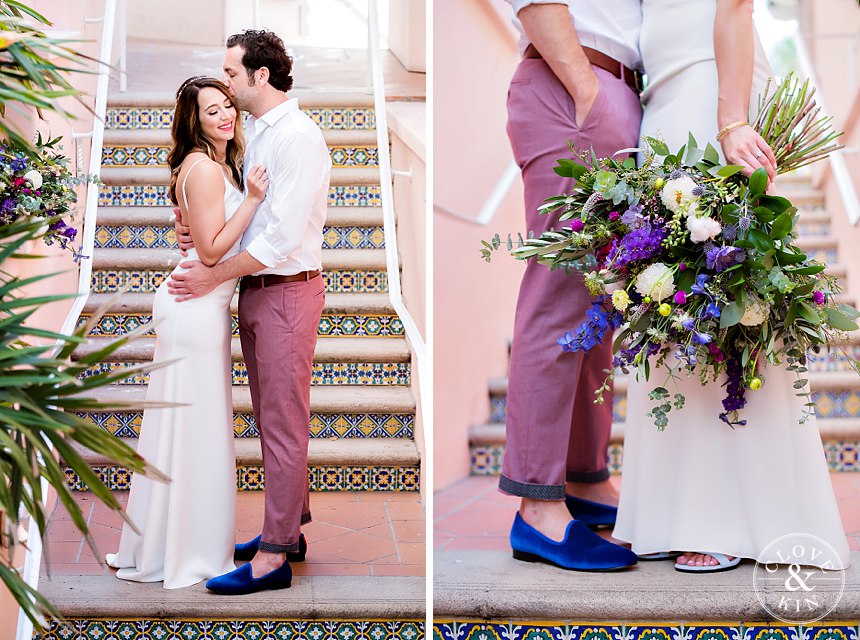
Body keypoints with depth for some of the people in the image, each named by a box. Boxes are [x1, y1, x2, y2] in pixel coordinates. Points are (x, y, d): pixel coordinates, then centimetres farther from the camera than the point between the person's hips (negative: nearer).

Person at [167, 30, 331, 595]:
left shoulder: (299, 136, -16)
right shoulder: (255, 133, 14)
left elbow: (283, 236, -22)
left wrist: (213, 277, -15)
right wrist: (198, 230, -1)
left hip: (286, 293, -9)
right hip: (254, 290, 9)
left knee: (283, 423, -3)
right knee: (272, 417, 16)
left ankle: (273, 557, 4)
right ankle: (290, 530, 28)